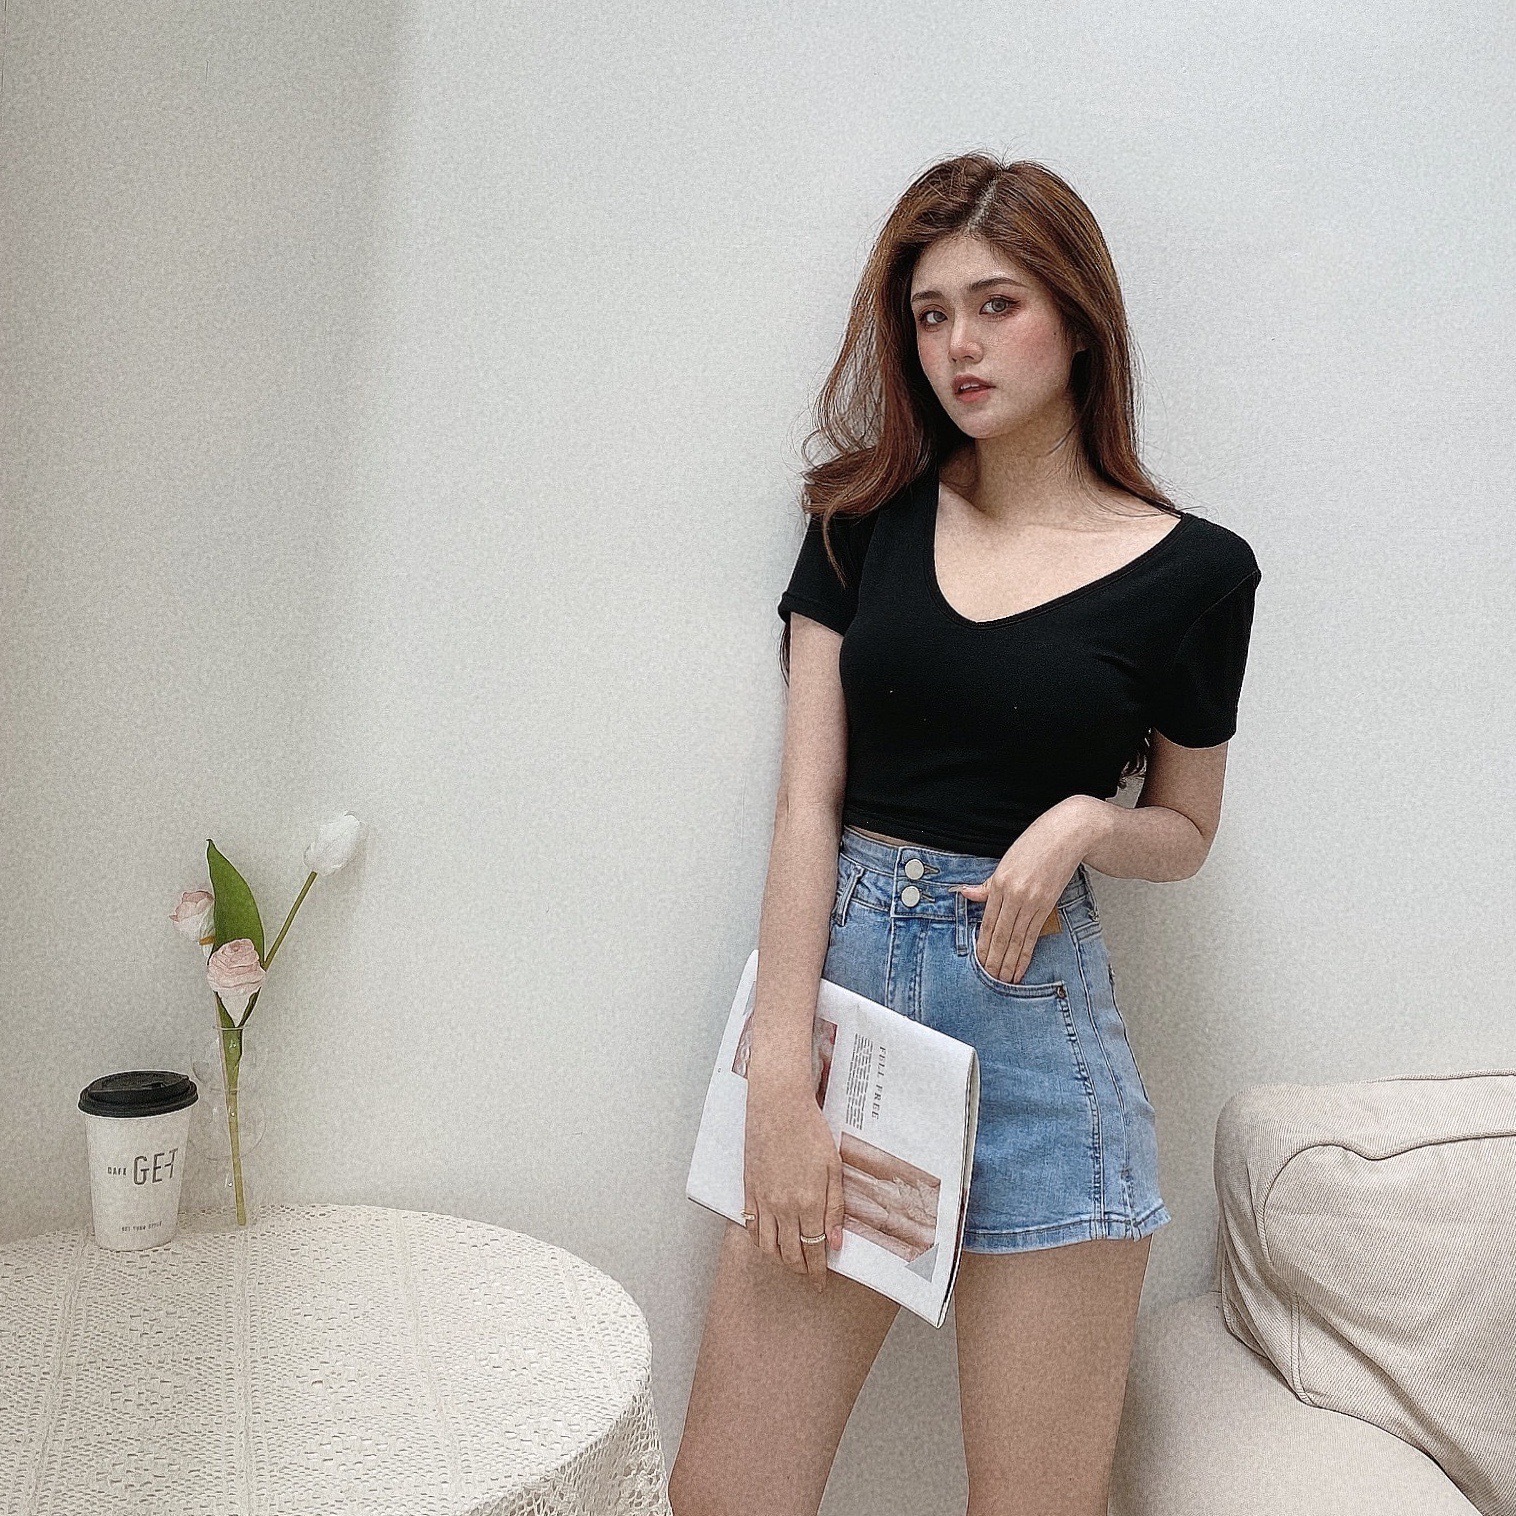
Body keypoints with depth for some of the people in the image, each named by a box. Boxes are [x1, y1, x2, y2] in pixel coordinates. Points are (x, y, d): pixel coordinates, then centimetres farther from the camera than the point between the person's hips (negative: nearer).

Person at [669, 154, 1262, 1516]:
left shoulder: (1196, 569, 2)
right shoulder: (869, 515, 6)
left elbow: (1186, 830, 14)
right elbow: (808, 800, -1)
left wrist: (1084, 821, -11)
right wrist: (781, 1085, -10)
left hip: (1036, 1009, -1)